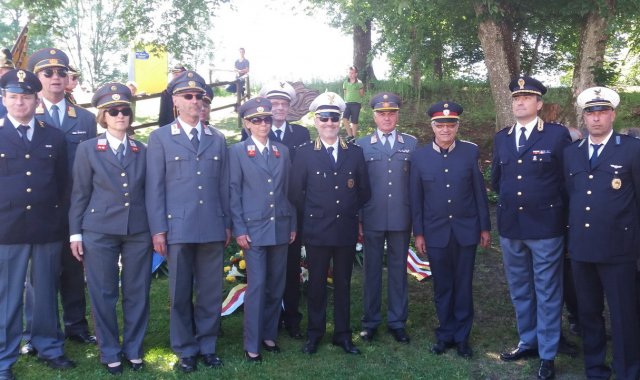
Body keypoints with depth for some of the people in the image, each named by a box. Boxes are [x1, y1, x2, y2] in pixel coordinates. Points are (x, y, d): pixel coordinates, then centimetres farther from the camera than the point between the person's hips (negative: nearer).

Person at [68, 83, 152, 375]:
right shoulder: (87, 149, 2)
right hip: (99, 232, -2)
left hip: (138, 232, 2)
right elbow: (80, 194, 2)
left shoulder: (142, 151, 9)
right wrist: (76, 233, -1)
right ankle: (109, 352, 21)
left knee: (137, 293, 7)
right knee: (103, 294, 6)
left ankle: (133, 349, 22)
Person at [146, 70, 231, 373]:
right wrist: (158, 230, -6)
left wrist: (227, 223, 8)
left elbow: (224, 185, 11)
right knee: (180, 294, 8)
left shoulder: (218, 139, 11)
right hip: (178, 228, -2)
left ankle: (207, 345, 24)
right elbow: (154, 188, -1)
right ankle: (185, 350, 22)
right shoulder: (160, 138, 3)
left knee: (211, 292, 9)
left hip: (213, 228, 2)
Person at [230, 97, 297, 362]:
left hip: (280, 228, 4)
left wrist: (293, 225, 9)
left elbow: (288, 190, 12)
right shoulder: (238, 151, 0)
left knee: (276, 286, 10)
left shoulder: (282, 151, 11)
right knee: (256, 287, -4)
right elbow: (234, 192, -3)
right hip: (254, 229, -4)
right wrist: (239, 230, -9)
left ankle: (269, 336, 25)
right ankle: (252, 345, 8)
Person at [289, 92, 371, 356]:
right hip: (316, 231, -2)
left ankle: (342, 334, 24)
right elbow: (295, 192, 0)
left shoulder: (355, 152, 4)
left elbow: (364, 191, 10)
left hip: (347, 230, 2)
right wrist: (313, 215, 2)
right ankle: (314, 334, 23)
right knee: (317, 284, 9)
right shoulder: (304, 153, -2)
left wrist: (351, 213, 7)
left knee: (343, 284, 11)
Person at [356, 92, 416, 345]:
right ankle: (370, 321, 22)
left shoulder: (411, 144, 6)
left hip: (401, 219, 1)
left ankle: (397, 321, 22)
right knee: (372, 270, 9)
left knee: (398, 270, 9)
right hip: (372, 219, 0)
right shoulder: (362, 145, 4)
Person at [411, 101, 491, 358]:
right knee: (442, 286, 11)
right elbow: (416, 198, 2)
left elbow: (479, 191, 1)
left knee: (463, 286, 9)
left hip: (466, 230, 0)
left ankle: (462, 336, 24)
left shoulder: (471, 152, -2)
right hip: (435, 233, 0)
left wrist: (485, 227, 2)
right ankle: (446, 333, 27)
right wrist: (418, 233, 1)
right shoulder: (419, 156, -1)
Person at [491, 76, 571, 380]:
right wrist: (510, 200, 11)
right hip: (510, 227, 5)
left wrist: (555, 208, 2)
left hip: (545, 227, -5)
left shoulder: (558, 135, -7)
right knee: (519, 291, 16)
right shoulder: (501, 137, 8)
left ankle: (547, 355, 17)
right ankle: (528, 342, 32)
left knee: (547, 293, 5)